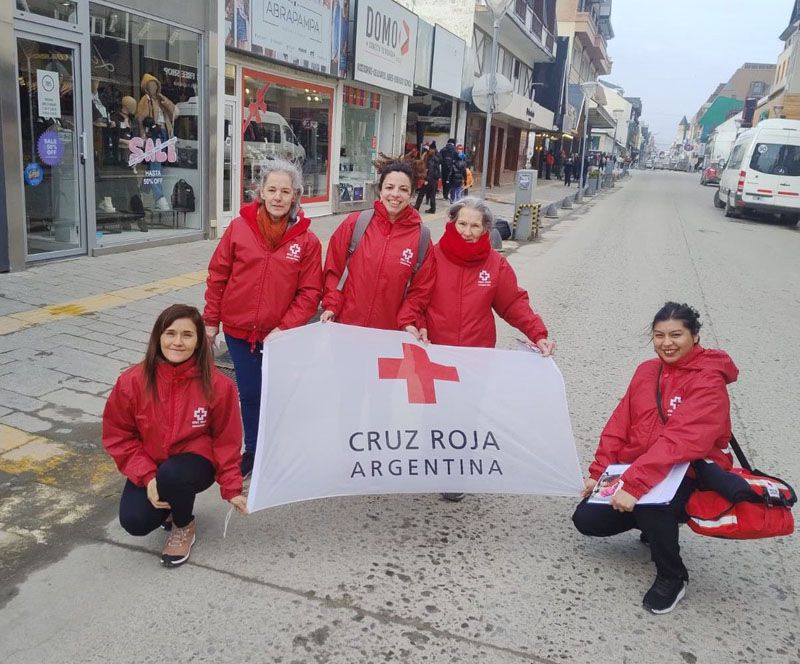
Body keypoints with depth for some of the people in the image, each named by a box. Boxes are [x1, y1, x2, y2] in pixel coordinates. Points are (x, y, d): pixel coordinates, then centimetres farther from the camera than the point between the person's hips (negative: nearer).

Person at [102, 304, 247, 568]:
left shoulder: (217, 385, -18)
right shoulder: (133, 381, -15)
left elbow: (226, 441, -7)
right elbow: (118, 435, -6)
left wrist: (232, 489, -9)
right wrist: (147, 476, -16)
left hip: (196, 464, -2)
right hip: (150, 467, 2)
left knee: (172, 474, -35)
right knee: (134, 522, -22)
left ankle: (184, 526, 0)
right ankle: (168, 507, 17)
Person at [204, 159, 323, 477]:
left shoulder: (307, 240, -8)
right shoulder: (239, 227, -5)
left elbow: (310, 292, -6)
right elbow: (217, 276, 1)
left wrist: (285, 327, -14)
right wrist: (211, 321, 4)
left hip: (280, 335, -1)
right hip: (239, 331, 1)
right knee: (249, 394, 13)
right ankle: (252, 451, 32)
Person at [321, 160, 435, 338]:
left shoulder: (421, 237, -4)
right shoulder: (355, 223, -4)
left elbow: (421, 288, 1)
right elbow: (334, 267, 3)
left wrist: (408, 322, -9)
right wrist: (331, 306, -4)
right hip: (345, 325, 0)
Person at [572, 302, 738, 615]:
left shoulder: (709, 382, -16)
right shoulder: (646, 370, 5)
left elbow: (680, 442, -28)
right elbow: (620, 423, 5)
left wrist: (634, 484, -36)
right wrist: (597, 471, -4)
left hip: (689, 478, -6)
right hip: (638, 473, 7)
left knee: (650, 503, -37)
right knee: (587, 519, -4)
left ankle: (672, 577, -8)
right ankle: (656, 524, 23)